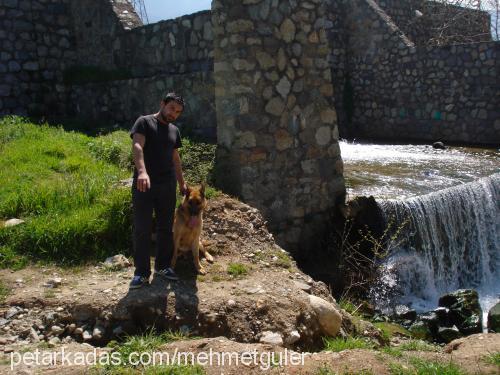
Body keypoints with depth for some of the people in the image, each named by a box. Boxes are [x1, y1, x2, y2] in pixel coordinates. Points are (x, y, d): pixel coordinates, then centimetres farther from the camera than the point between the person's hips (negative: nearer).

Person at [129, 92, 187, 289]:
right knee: (142, 230, -1)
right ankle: (141, 272, 6)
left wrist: (182, 182, 21)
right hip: (144, 184, -5)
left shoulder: (174, 130, 16)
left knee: (166, 228, 10)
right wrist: (142, 171, -34)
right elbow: (137, 146, -18)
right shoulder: (144, 122, -3)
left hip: (167, 186, 6)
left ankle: (163, 266, 24)